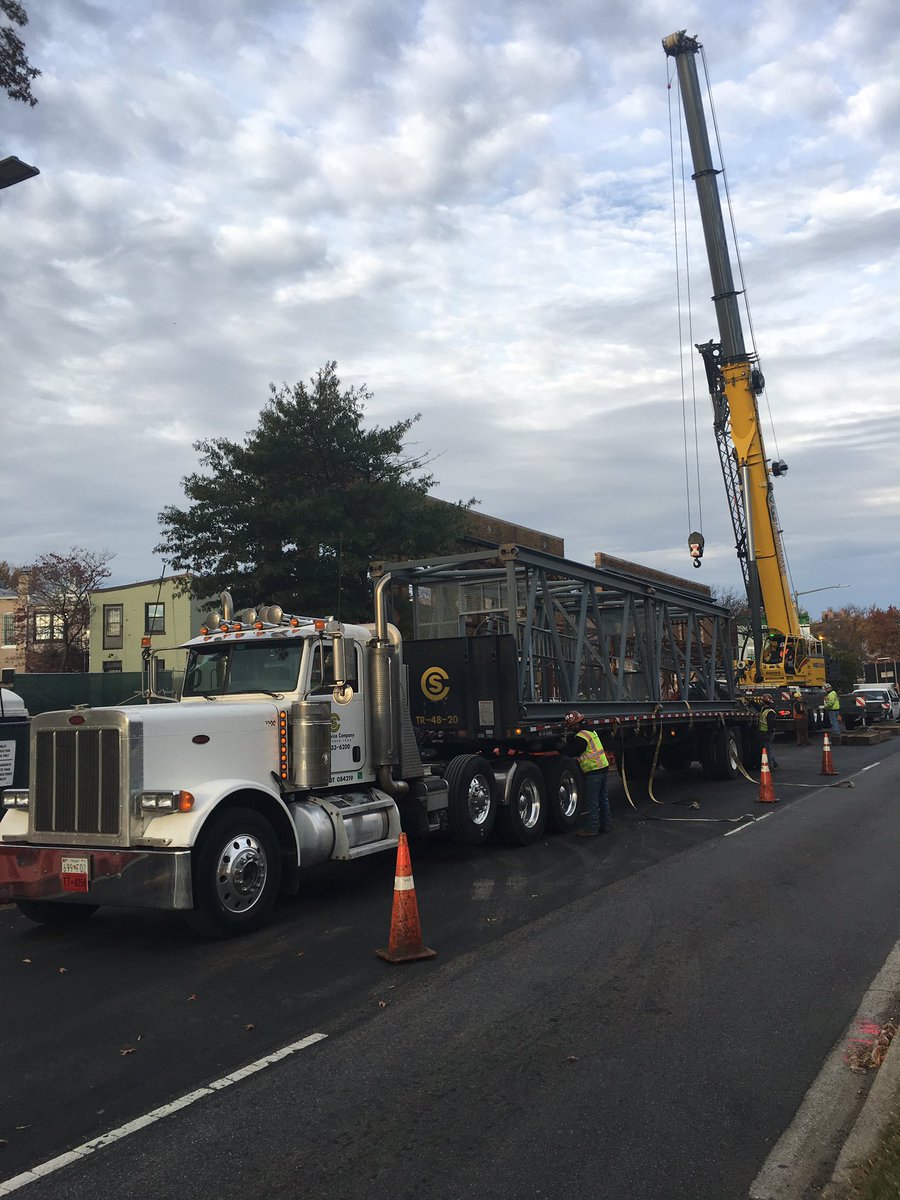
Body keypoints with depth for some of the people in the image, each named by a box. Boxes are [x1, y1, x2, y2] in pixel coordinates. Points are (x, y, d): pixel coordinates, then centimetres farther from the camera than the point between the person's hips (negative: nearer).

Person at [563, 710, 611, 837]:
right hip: (604, 766, 10)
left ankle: (592, 827, 2)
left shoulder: (580, 737, -16)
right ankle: (606, 824, 23)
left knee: (592, 801, -3)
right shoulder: (590, 731, 15)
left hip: (593, 771, -10)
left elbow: (571, 753, -14)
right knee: (602, 798, 16)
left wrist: (568, 739, -1)